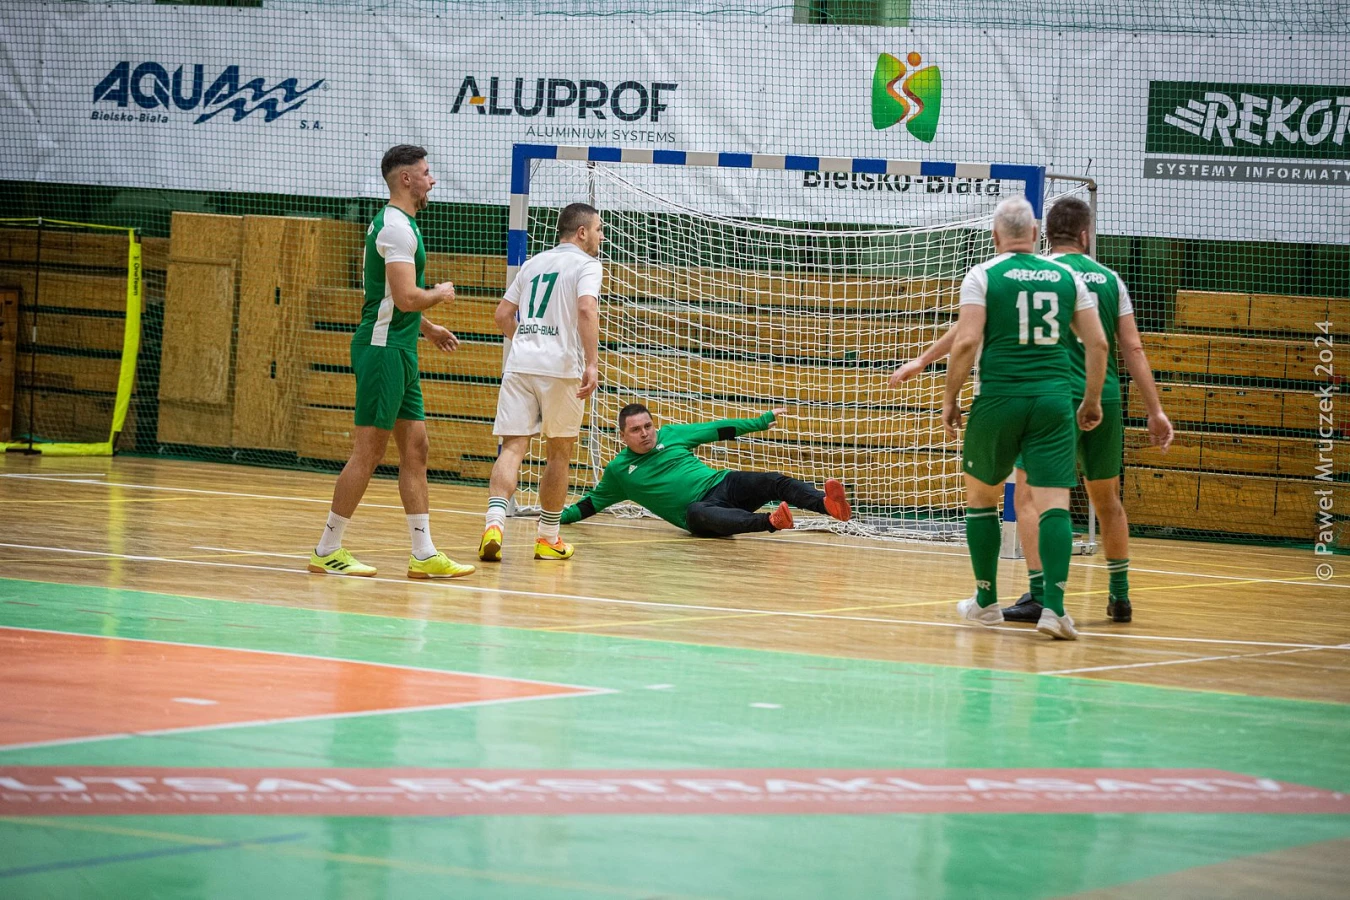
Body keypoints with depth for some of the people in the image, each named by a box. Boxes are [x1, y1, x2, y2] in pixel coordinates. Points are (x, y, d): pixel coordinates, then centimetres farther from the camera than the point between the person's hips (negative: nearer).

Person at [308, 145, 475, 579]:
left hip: (399, 351, 11)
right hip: (382, 348, -11)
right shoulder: (397, 228, -14)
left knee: (415, 448, 8)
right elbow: (406, 297, -23)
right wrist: (441, 294, -5)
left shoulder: (395, 224, 18)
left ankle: (424, 554, 9)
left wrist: (427, 328, 26)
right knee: (368, 452, -7)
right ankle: (327, 550, -1)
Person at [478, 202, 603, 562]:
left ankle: (495, 522, -26)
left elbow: (503, 315, 22)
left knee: (512, 447, -4)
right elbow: (587, 309, -17)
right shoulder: (586, 265, 1)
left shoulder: (533, 264, 20)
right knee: (559, 452, 11)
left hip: (519, 366, 4)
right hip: (561, 368, -4)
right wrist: (592, 364, -22)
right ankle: (548, 538, 17)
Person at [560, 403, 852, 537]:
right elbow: (592, 503, 23)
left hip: (724, 484, 4)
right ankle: (771, 521, -66)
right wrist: (562, 516, 12)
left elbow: (718, 430, 18)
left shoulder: (670, 435, 14)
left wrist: (763, 422, 16)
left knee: (775, 482, -24)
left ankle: (829, 504, -50)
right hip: (700, 508, -4)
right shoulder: (618, 470, 10)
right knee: (697, 514, -42)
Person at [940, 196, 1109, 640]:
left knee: (980, 495, 17)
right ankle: (1054, 607, -18)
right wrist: (1092, 400, 19)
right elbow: (1097, 342, 8)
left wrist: (950, 399, 0)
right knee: (1054, 503, -4)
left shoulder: (982, 275, 0)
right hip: (1054, 399, 2)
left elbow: (966, 341, -10)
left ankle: (986, 600, 23)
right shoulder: (1067, 276, 10)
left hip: (999, 399, -2)